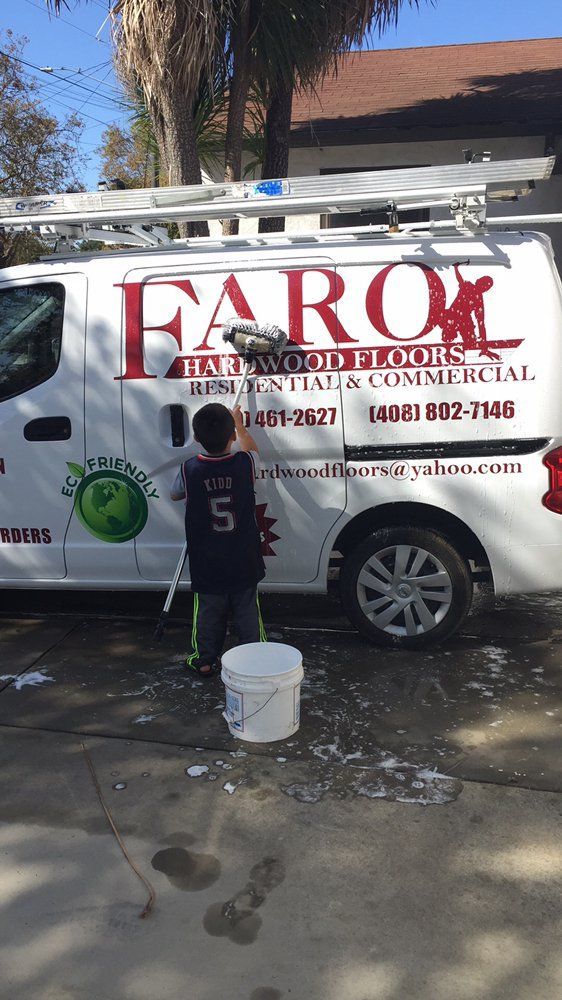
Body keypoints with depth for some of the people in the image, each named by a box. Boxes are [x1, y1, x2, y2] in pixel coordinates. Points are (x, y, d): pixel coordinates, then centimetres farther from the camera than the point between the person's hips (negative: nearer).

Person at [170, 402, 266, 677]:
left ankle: (205, 660, 27)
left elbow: (175, 495, 7)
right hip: (244, 562, 1)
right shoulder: (245, 464, -15)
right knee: (248, 612, 16)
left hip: (206, 564, 0)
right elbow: (251, 450, 12)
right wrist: (239, 425, 26)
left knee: (208, 613, 16)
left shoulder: (189, 470, -15)